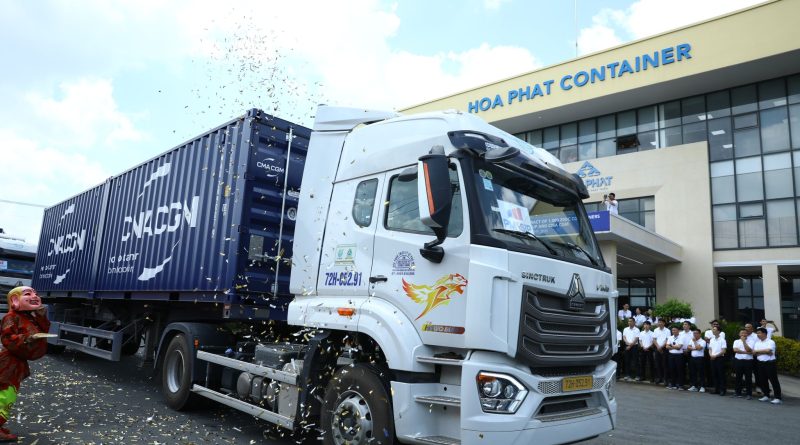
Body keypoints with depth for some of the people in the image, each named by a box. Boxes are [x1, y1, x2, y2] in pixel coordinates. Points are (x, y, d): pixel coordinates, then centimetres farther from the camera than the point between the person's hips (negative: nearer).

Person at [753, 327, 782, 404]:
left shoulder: (770, 342, -5)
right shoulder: (757, 343, 12)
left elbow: (768, 350, -20)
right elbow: (754, 353, 2)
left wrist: (758, 351, -6)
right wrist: (765, 352, -10)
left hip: (770, 363, -6)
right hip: (760, 363, 6)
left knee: (773, 380, -4)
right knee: (763, 381, 10)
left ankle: (777, 398, -2)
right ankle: (766, 396, 21)